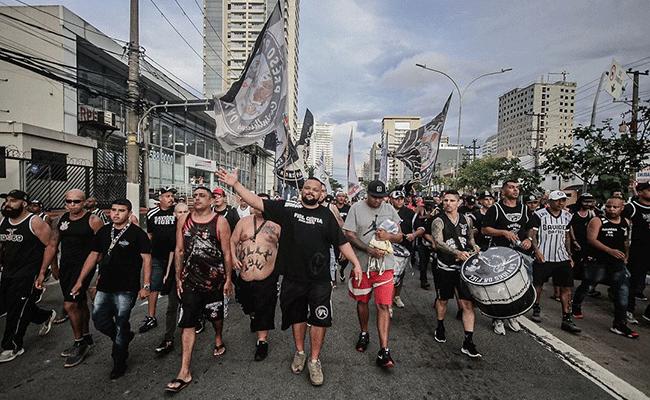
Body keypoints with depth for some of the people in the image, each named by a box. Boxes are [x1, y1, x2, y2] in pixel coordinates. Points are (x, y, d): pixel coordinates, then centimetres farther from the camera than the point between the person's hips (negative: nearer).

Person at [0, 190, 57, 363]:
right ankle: (46, 316, 38)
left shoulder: (34, 222, -14)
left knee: (17, 311, 0)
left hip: (28, 275, -7)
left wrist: (42, 273, -15)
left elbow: (50, 246, -14)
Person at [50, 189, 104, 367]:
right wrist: (54, 266, 16)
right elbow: (53, 243, 16)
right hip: (66, 266, 7)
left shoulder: (93, 220, -12)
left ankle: (80, 343, 6)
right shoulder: (61, 219, 6)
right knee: (79, 303, 17)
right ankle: (86, 338, 33)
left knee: (69, 304, -11)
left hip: (84, 266, -7)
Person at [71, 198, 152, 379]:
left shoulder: (137, 233, -9)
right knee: (99, 321, 9)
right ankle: (125, 337, 36)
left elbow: (146, 259, -11)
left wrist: (146, 285, -17)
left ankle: (119, 363, 23)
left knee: (121, 326, 4)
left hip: (126, 289, -6)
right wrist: (80, 281, 12)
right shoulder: (104, 231, 8)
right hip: (104, 287, 6)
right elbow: (93, 256, 15)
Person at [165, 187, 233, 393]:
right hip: (191, 279, 2)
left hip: (215, 278, -1)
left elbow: (226, 252, -7)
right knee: (187, 322, -1)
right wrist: (178, 278, 5)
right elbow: (179, 250, 5)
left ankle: (218, 339, 50)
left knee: (216, 314, 18)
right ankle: (184, 372, 7)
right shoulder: (183, 220, 0)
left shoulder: (220, 221, -9)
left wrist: (228, 279, -5)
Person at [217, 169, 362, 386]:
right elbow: (256, 202, -4)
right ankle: (299, 352, 40)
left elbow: (342, 242, 4)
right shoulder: (287, 207, -1)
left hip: (319, 279, 0)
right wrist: (235, 184, -10)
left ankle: (314, 360, 24)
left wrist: (356, 263, -2)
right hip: (292, 277, 1)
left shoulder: (326, 215, 2)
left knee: (319, 318, 4)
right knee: (296, 315, 17)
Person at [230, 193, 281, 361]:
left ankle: (262, 341, 17)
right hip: (245, 277, 4)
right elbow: (233, 241, 6)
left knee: (264, 310, 1)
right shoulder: (244, 221, 5)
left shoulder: (276, 224, -1)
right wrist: (233, 257, -8)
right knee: (248, 307, 20)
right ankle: (256, 324, 51)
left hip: (267, 277, -3)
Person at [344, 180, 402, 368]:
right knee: (362, 301, 16)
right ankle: (364, 334, 41)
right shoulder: (356, 208, -4)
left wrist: (389, 236, -17)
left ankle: (384, 351, 3)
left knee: (383, 305, -4)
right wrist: (370, 250, -19)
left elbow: (400, 237, 7)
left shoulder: (389, 209, 4)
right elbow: (349, 235, -8)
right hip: (362, 264, 0)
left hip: (385, 264, 0)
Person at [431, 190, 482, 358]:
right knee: (442, 300, 15)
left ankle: (468, 343, 4)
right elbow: (438, 243, -23)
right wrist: (458, 253, -37)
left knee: (468, 303, -3)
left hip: (464, 267, 2)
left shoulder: (466, 219, 5)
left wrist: (474, 246, 0)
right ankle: (440, 328, 39)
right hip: (445, 267, -2)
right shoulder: (439, 221, -9)